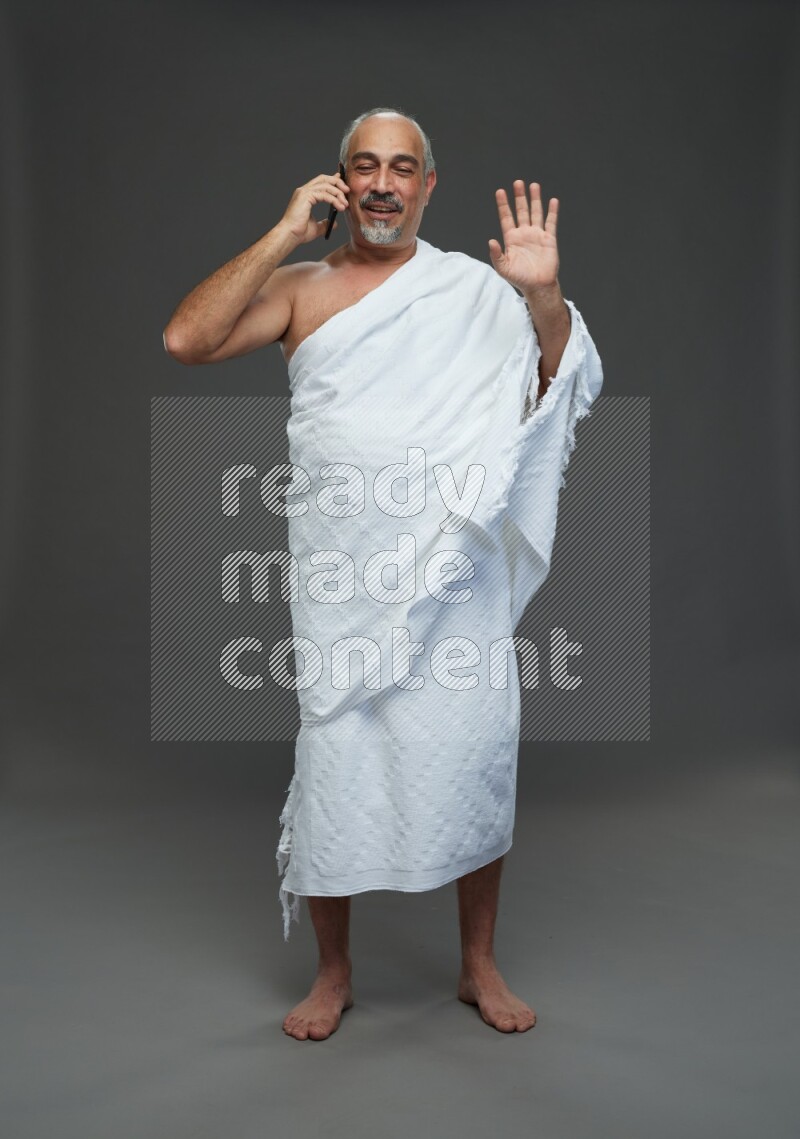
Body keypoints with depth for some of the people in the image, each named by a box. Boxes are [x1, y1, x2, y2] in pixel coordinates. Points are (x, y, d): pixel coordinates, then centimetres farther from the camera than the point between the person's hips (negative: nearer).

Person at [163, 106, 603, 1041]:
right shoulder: (300, 287, 7)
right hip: (344, 575, 0)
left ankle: (479, 964, 28)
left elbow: (572, 385, 5)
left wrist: (546, 296, -13)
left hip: (459, 567, 1)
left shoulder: (476, 289, 8)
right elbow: (185, 340, -8)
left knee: (477, 754, 5)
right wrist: (284, 234, -8)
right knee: (335, 762, 5)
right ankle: (333, 972, 27)